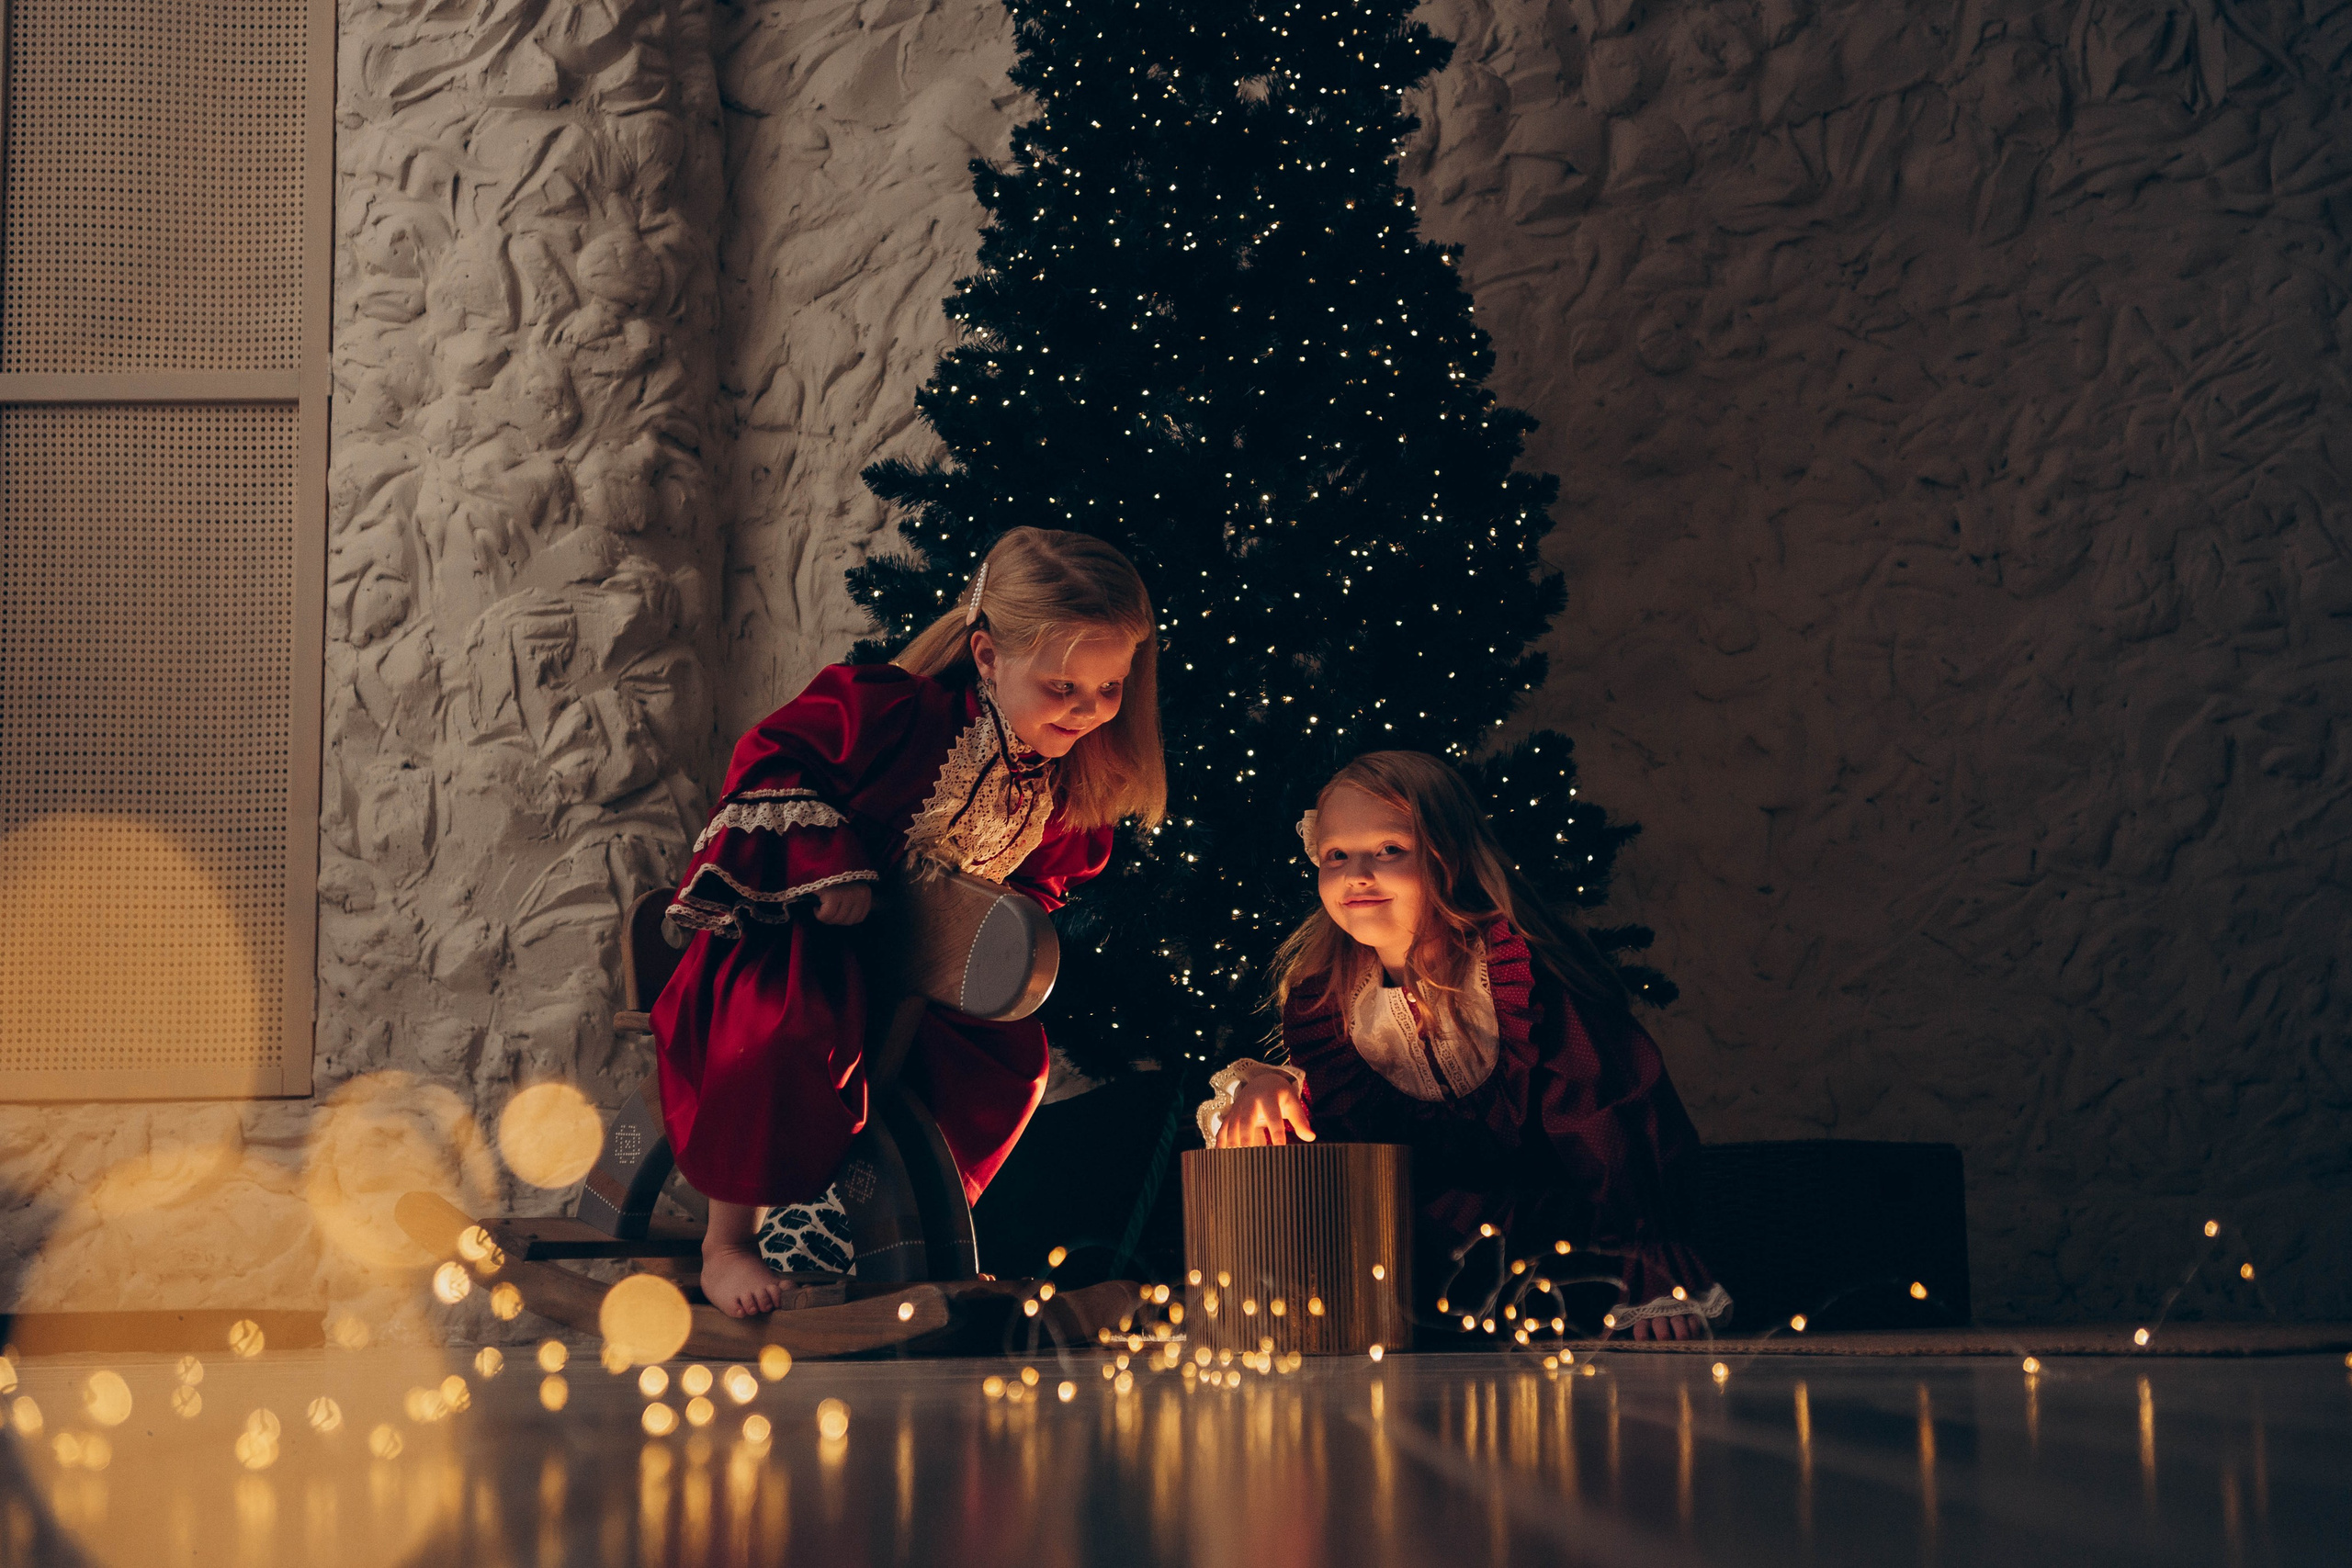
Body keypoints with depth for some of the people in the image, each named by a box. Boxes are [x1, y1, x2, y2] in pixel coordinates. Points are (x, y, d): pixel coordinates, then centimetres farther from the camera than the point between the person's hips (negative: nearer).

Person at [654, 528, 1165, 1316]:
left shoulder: (1070, 777, -7)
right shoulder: (891, 710, -28)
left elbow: (1048, 873, 12)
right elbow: (769, 764, -21)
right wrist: (831, 867, -29)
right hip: (789, 933, -7)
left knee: (1011, 1059, -5)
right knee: (793, 1034, -35)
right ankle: (727, 1240, -16)